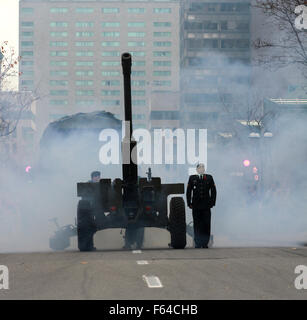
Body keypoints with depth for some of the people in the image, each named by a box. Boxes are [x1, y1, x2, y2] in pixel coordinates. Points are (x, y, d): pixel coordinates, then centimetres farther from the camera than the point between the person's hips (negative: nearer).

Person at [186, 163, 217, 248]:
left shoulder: (209, 178, 8)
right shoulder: (192, 178, 8)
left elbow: (213, 191, 9)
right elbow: (188, 191, 8)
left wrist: (212, 202, 2)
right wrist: (189, 203, 2)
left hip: (206, 206, 0)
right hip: (196, 207, 0)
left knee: (206, 225, -2)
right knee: (197, 225, 1)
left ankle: (205, 243, 5)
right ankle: (198, 244, 7)